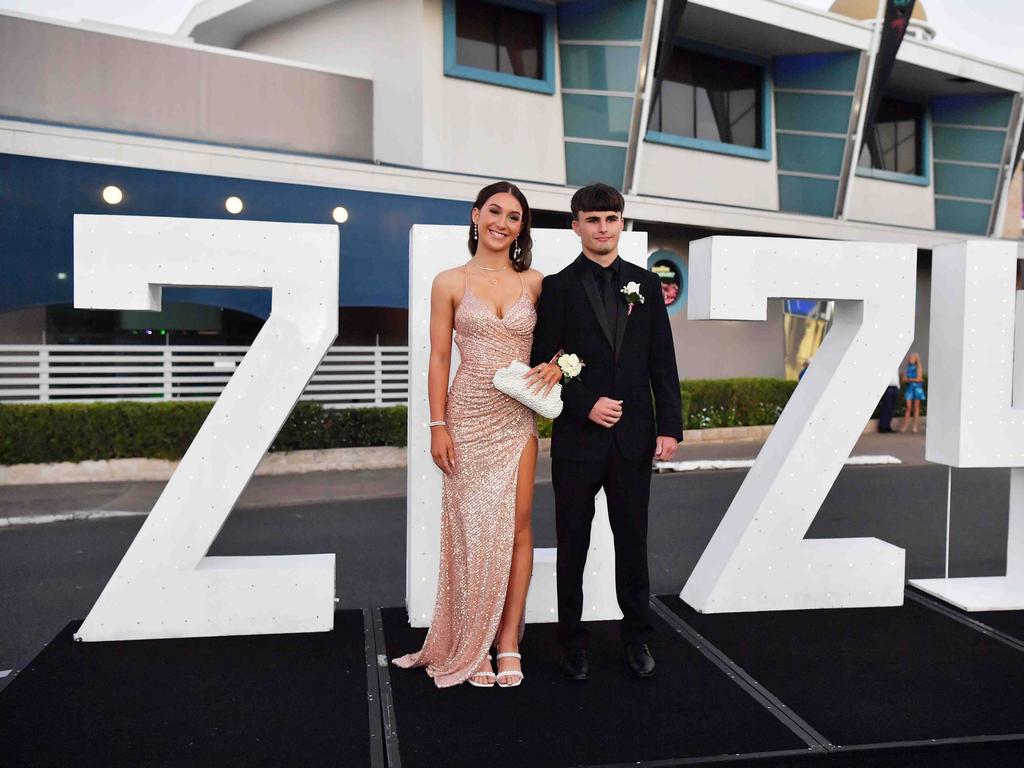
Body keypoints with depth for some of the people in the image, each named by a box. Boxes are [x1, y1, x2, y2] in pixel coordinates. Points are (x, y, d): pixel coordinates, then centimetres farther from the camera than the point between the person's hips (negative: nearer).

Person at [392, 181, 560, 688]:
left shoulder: (534, 283, 7)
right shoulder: (450, 283, 1)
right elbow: (439, 359, 0)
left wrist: (557, 364, -6)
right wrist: (438, 425, -6)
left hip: (517, 419, 2)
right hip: (469, 418, -2)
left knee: (516, 529, 3)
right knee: (473, 529, 2)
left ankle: (508, 641, 16)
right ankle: (472, 646, 16)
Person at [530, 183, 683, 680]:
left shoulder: (646, 285, 8)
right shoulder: (557, 288, 0)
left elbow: (663, 363, 5)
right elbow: (543, 364, -3)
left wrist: (670, 427, -1)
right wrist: (585, 406, -13)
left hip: (634, 438, 2)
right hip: (577, 439, -2)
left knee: (633, 542, 11)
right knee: (572, 545, 9)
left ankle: (636, 636, 28)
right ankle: (572, 640, 24)